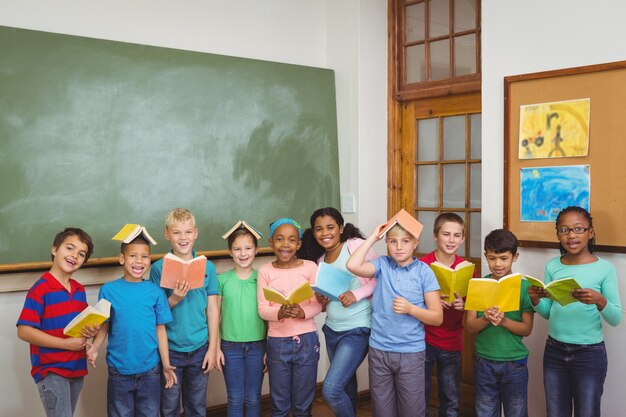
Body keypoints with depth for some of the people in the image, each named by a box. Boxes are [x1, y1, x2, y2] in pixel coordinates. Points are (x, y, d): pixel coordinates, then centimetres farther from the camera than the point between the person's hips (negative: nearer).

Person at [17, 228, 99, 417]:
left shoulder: (80, 290, 7)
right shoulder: (41, 289, -14)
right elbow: (24, 331, -19)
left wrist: (90, 331, -6)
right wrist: (66, 343, -20)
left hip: (76, 368, 7)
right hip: (51, 371, -7)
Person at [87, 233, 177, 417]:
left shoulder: (155, 291, -4)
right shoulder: (108, 290, -6)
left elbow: (160, 329, 0)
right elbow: (104, 326, -1)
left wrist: (166, 365, -1)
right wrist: (95, 347, -19)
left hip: (150, 370, 1)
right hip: (119, 371, -1)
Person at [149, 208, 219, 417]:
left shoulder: (207, 267, -1)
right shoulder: (159, 268, -6)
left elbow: (212, 309, 2)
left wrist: (213, 347, 0)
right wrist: (174, 299, -21)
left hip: (199, 348, 1)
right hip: (170, 348, -1)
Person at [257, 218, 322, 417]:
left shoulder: (309, 267, -1)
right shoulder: (265, 271, -1)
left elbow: (317, 304, -3)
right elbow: (262, 309, -4)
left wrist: (302, 312, -22)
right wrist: (279, 313, -24)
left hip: (306, 340, 0)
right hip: (277, 341, 0)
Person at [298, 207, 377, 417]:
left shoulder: (356, 246, -12)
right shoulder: (320, 260, 9)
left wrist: (357, 294, -23)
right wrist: (321, 301, -4)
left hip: (357, 330, -7)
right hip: (331, 330, 7)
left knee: (331, 389, -12)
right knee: (346, 387, 20)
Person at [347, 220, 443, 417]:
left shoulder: (424, 272, -6)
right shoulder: (382, 265, 0)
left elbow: (437, 318, -4)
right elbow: (353, 266, -18)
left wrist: (410, 308, -21)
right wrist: (373, 237, -11)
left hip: (411, 353, -2)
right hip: (378, 350, 2)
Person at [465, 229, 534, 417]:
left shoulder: (524, 286, -6)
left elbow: (527, 329, -7)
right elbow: (470, 326, -4)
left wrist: (504, 320, -24)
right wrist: (485, 319, -24)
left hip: (514, 362, -1)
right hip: (484, 361, 1)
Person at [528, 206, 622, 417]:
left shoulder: (604, 269, -10)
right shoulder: (552, 266, 0)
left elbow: (616, 319, -11)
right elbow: (547, 313, 5)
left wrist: (599, 300, -30)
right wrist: (535, 300, -15)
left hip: (590, 354, -3)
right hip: (554, 351, 3)